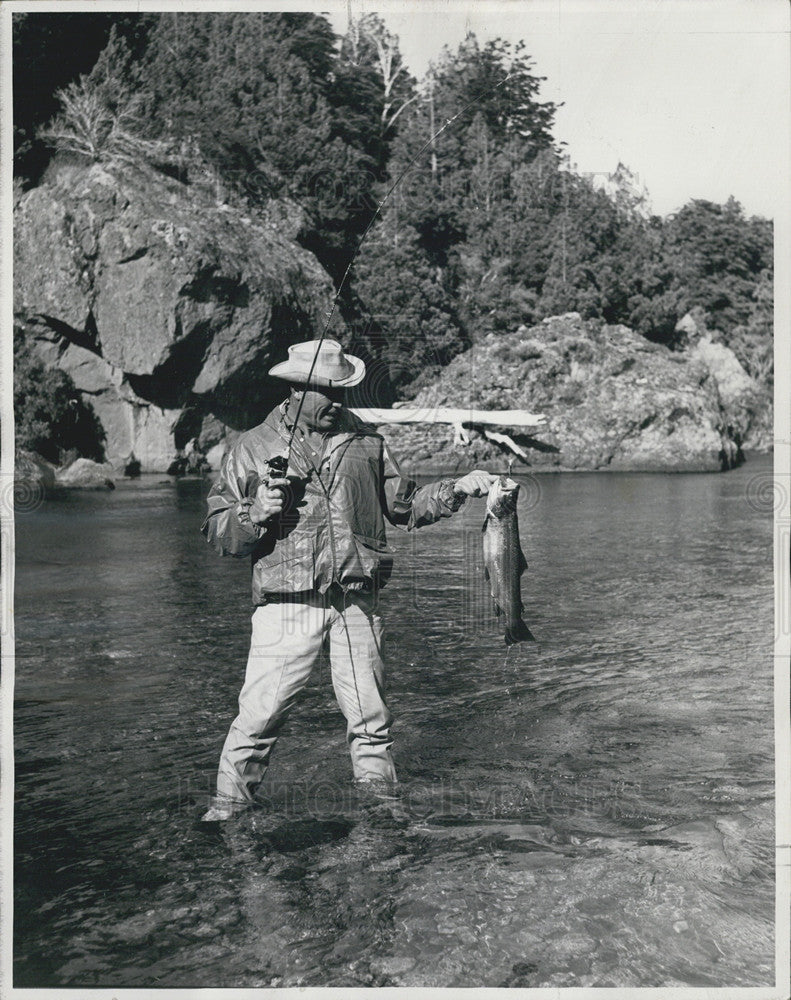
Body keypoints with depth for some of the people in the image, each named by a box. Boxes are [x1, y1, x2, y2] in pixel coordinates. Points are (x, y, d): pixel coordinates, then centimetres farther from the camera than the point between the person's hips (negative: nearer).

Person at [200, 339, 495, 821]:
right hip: (288, 601, -2)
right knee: (259, 714, -6)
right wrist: (255, 514, -13)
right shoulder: (254, 448, 5)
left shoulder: (366, 441, 12)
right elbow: (217, 529, 5)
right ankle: (227, 811, 12)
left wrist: (459, 489, 8)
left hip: (357, 602, 3)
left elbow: (404, 504, 19)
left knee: (371, 718, 9)